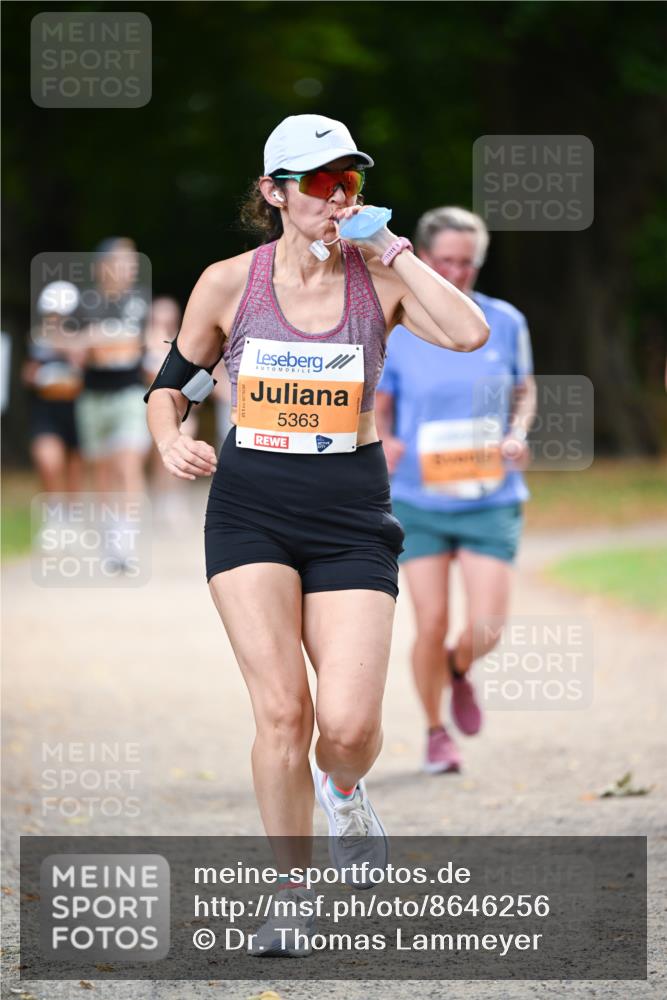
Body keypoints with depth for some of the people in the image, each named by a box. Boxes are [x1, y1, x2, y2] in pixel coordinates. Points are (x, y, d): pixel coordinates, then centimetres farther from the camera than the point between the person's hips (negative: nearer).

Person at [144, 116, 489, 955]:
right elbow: (172, 383, 14)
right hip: (250, 508, 0)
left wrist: (392, 249, -14)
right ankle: (290, 894, 4)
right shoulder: (229, 283, 2)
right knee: (281, 710, -14)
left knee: (349, 724, -12)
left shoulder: (379, 279, 1)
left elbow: (469, 333, -18)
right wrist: (171, 444, -6)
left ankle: (343, 791, 26)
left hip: (350, 514, 0)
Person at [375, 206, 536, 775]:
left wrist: (518, 434, -7)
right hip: (419, 499, -1)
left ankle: (459, 671, 29)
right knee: (432, 624, -5)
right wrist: (384, 441, -15)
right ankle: (436, 733, 18)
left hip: (490, 498, 1)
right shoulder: (394, 330, -3)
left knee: (487, 627, -8)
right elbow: (379, 406, 7)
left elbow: (524, 390, 14)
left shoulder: (505, 322, 0)